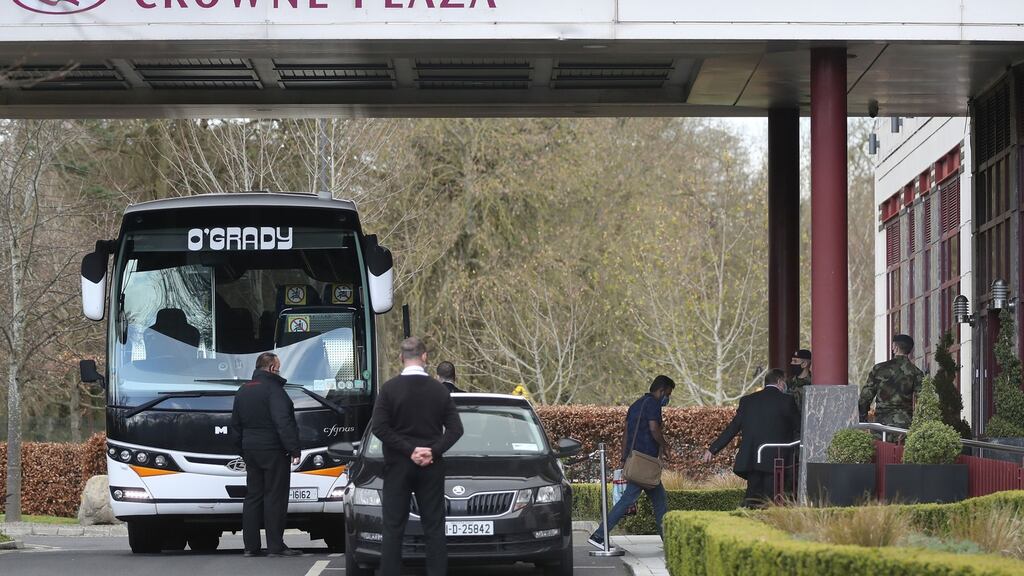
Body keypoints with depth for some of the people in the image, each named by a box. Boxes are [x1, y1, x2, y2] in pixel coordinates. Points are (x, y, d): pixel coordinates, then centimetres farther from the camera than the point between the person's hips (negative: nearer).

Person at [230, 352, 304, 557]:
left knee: (253, 496, 10)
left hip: (251, 450, 8)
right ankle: (275, 546, -6)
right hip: (273, 451, -8)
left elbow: (236, 425, 19)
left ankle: (251, 545, 10)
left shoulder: (243, 391, 14)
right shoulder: (273, 389, -13)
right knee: (275, 497, -5)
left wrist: (242, 451, 24)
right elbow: (283, 423, -21)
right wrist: (293, 449, -20)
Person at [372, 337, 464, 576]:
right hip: (431, 467, 2)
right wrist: (433, 451, -6)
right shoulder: (439, 390, 1)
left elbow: (379, 427, -13)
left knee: (393, 528, 2)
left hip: (398, 466, -2)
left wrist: (408, 449, -11)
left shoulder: (389, 388, -7)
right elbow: (455, 429, -2)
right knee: (434, 528, 6)